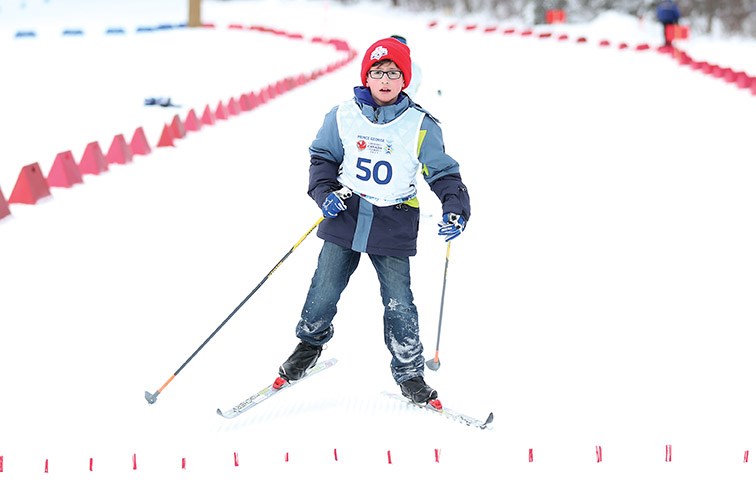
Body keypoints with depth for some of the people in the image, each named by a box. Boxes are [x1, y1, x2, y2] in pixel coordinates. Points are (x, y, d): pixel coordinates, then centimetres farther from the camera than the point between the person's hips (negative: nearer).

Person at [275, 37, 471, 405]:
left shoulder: (420, 125, -4)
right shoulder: (343, 116, -2)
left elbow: (443, 171, 3)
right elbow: (322, 156, 9)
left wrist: (456, 208, -13)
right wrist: (325, 192, -8)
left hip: (394, 226, -1)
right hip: (345, 217, 1)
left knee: (399, 304, -1)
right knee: (324, 291, 7)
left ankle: (409, 372, 16)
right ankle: (309, 345, 34)